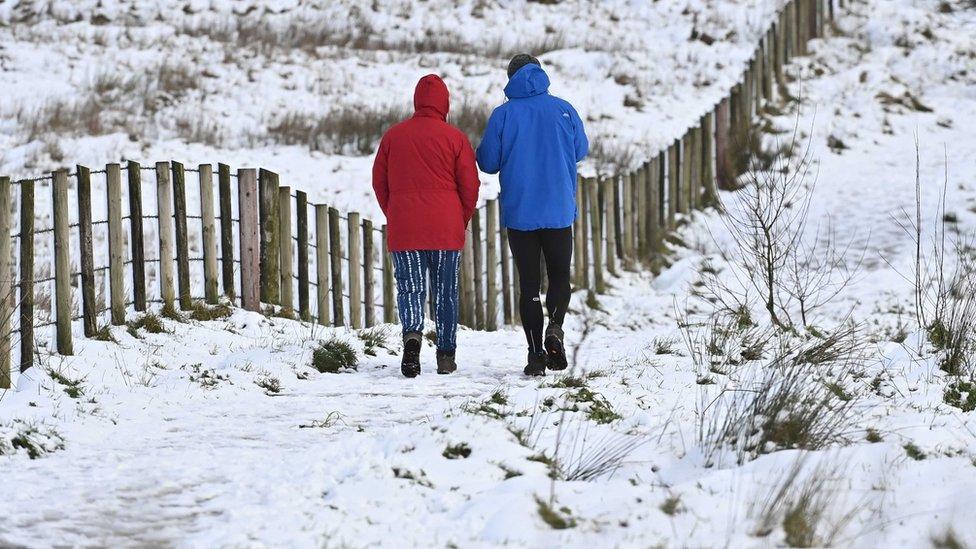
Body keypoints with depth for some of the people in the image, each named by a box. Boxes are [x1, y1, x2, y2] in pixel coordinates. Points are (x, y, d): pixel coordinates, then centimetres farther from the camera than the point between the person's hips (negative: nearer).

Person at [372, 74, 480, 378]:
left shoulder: (393, 136, 4)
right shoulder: (455, 138, -3)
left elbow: (379, 183, 8)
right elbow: (470, 186, -2)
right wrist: (461, 222, 13)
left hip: (403, 228, 1)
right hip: (446, 229, -1)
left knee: (410, 288, 2)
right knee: (445, 292, 10)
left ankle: (412, 332, -26)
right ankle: (446, 355, 11)